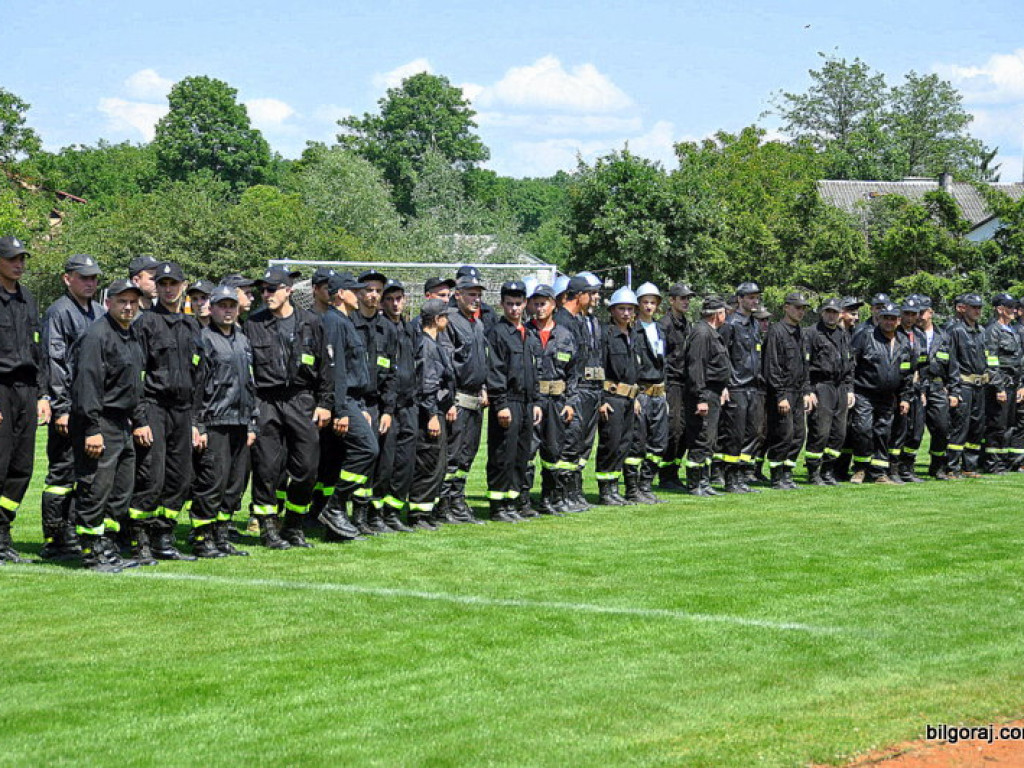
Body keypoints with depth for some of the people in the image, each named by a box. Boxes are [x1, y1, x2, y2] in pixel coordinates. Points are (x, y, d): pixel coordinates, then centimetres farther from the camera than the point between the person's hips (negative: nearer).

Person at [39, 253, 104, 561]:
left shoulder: (100, 313, 17)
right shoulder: (59, 312, -6)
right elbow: (54, 363, -12)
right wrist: (61, 409, -17)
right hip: (69, 407, -7)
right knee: (62, 473, -5)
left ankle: (71, 536, 16)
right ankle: (53, 542, -1)